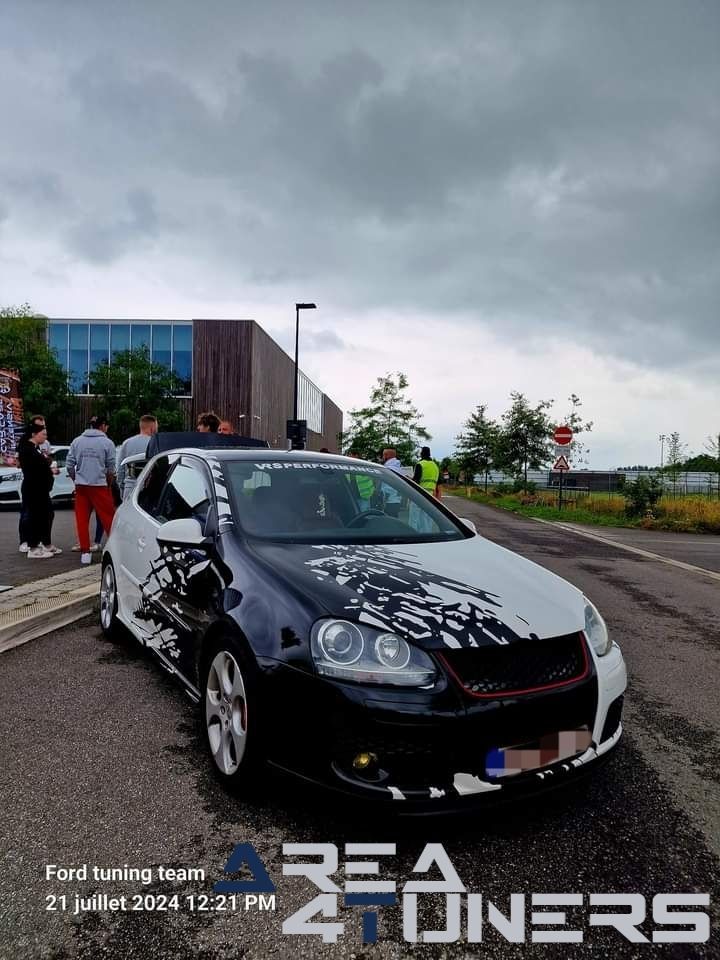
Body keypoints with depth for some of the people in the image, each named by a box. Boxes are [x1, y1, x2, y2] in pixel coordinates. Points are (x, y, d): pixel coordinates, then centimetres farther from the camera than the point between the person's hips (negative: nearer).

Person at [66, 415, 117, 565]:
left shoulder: (77, 441, 7)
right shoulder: (107, 443, -3)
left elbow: (69, 465, 5)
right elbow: (111, 468, -1)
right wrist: (108, 484, 14)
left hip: (81, 486, 3)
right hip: (99, 485, -3)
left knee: (82, 519, 6)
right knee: (108, 518, 2)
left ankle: (85, 552, 8)